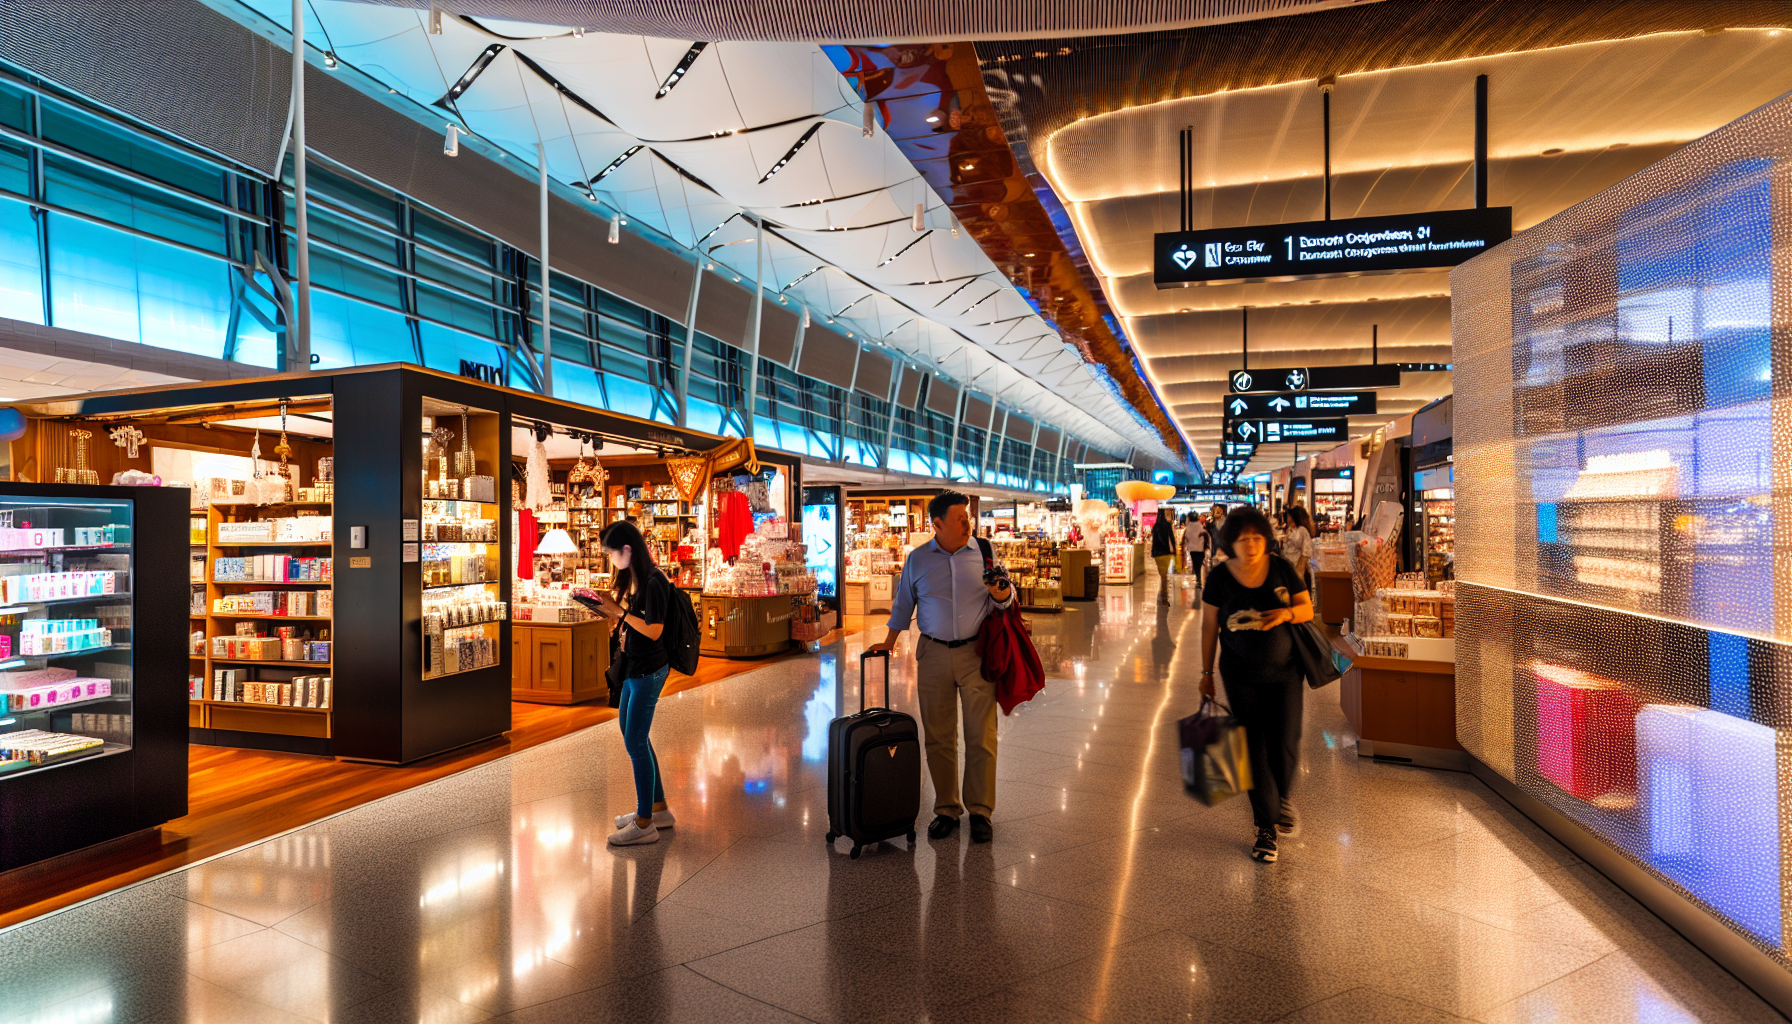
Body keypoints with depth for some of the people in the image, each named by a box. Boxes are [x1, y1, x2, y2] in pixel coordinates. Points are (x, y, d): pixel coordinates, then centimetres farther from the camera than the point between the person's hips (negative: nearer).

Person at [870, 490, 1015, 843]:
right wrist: (889, 642, 15)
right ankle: (946, 809, 20)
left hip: (976, 653, -1)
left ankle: (980, 811, 13)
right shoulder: (917, 559, 6)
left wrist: (1002, 595, -17)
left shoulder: (984, 553, 3)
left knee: (981, 736, -1)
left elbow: (1005, 598, 6)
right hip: (934, 655, 1)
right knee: (938, 737, 6)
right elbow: (904, 604, 16)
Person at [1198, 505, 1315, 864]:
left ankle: (1280, 798, 32)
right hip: (1241, 677, -1)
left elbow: (1308, 609, 1)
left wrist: (1287, 612, -22)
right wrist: (1207, 672, 2)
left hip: (1285, 672, 1)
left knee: (1285, 746, -2)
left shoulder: (1281, 568, -5)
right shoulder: (1220, 577, -8)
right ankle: (1266, 828, 17)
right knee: (1255, 750, 3)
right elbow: (1209, 626, -1)